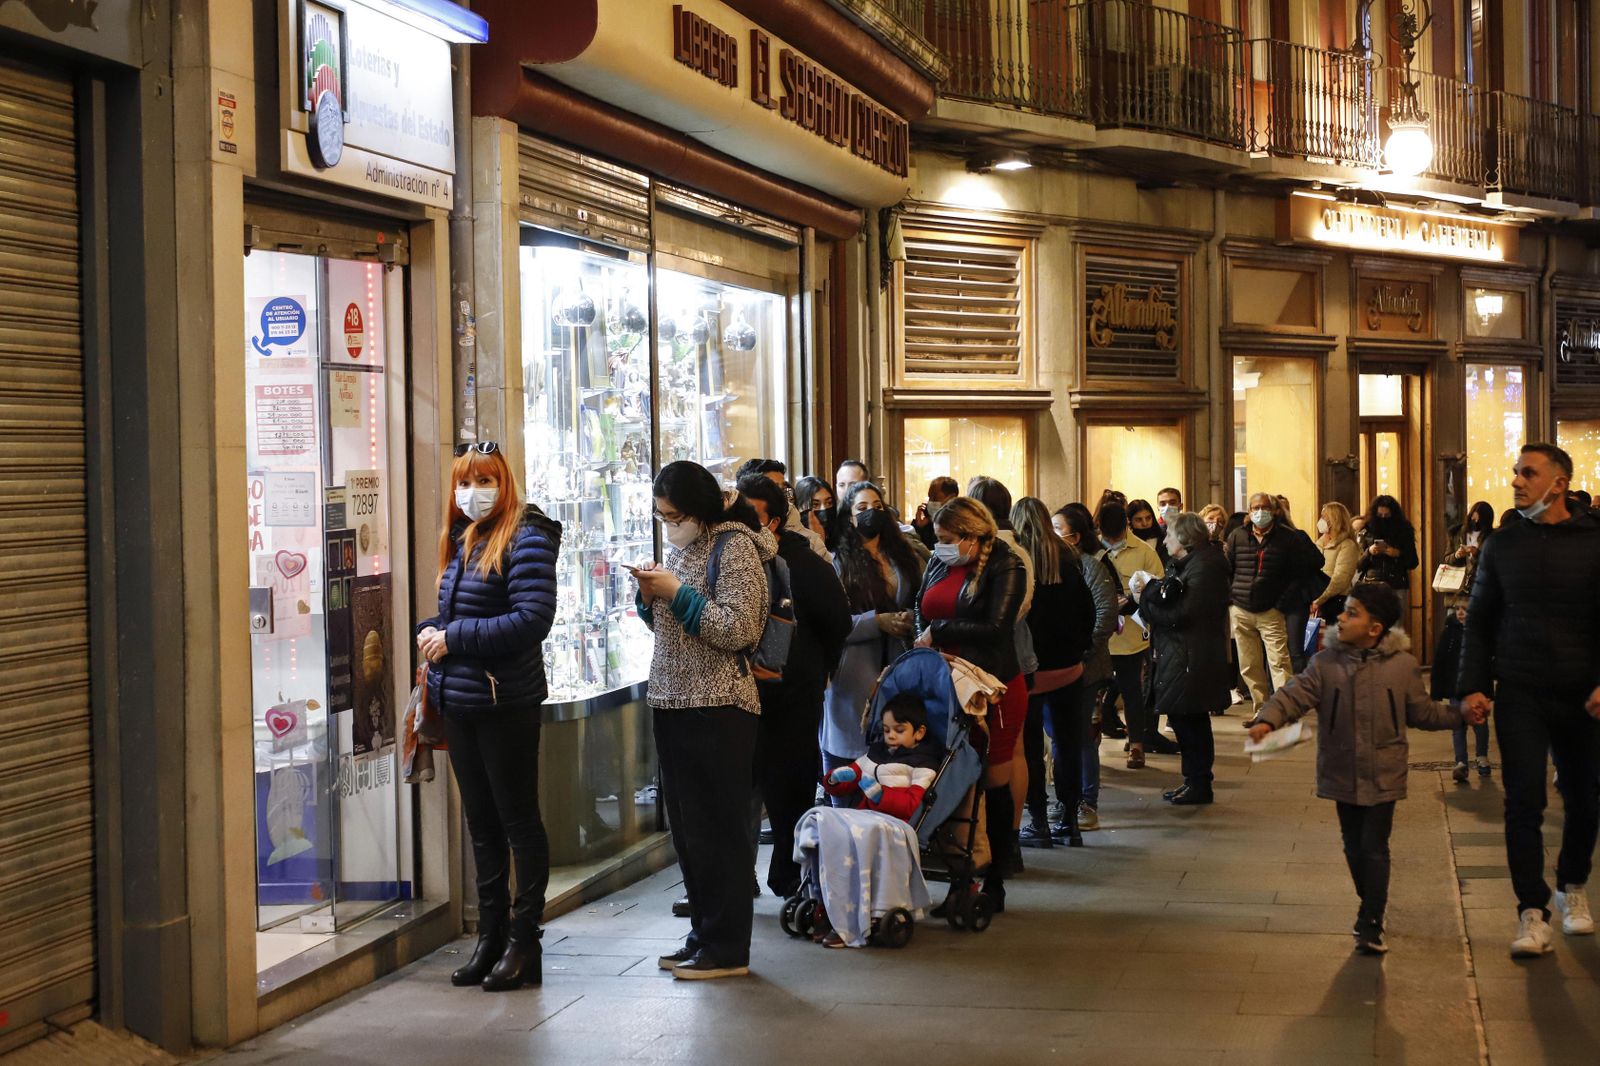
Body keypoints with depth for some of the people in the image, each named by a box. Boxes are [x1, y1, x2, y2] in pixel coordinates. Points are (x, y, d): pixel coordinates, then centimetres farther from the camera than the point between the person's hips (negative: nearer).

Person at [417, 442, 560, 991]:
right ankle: (491, 936, 22)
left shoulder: (524, 539, -12)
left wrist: (455, 638, -17)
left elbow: (532, 619, -21)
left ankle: (524, 942, 8)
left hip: (506, 704, -8)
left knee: (518, 819, 1)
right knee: (481, 822, 14)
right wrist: (431, 632, 0)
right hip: (459, 703, 8)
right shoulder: (460, 541, 13)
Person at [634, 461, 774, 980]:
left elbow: (737, 629, -19)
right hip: (672, 703, 9)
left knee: (718, 830, -4)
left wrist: (678, 592, -16)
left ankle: (727, 949, 2)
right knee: (685, 829, 12)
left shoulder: (733, 547, -10)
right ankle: (704, 933, 21)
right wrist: (651, 595, 2)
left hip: (717, 708, -8)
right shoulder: (680, 547, 15)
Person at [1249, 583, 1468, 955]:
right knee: (1354, 846, 13)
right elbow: (1295, 695, -11)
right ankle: (1370, 907, 33)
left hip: (1382, 776, -3)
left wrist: (1459, 712, -2)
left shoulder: (1402, 666, -4)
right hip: (1342, 773, 3)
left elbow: (1422, 712, 8)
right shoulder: (1326, 663, -2)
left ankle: (1371, 924, -1)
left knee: (1374, 847, -6)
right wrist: (1267, 720, -27)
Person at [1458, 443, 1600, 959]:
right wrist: (1473, 685, -1)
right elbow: (1479, 620, 8)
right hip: (1520, 693, 0)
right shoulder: (1503, 544, 5)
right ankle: (1532, 912, -2)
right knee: (1524, 802, -6)